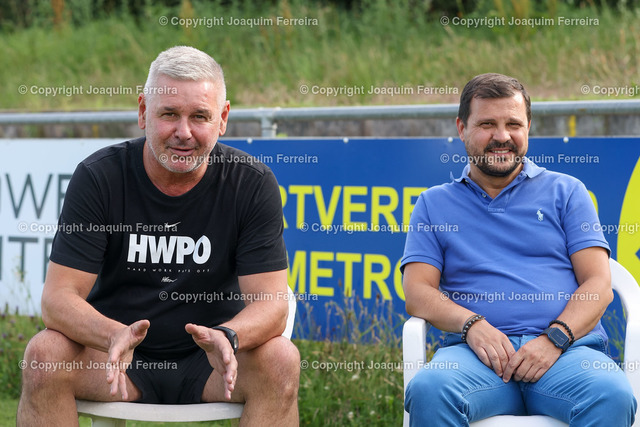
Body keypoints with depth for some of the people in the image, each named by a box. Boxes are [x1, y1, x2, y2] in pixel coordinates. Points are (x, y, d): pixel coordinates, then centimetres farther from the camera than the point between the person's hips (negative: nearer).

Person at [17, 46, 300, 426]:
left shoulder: (253, 184, -8)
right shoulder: (99, 177, -9)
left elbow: (271, 302, -12)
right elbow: (59, 296, -14)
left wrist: (228, 338, -36)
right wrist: (114, 336, -37)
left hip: (208, 362, 0)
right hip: (114, 355, 0)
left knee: (281, 359, -29)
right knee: (44, 354, -28)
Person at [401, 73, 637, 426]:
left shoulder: (566, 192, 19)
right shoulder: (434, 205, 21)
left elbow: (599, 286, 9)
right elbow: (417, 293, 10)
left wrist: (555, 338, -11)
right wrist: (472, 324, -12)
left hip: (567, 347, 0)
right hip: (476, 350, 0)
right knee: (428, 390, -36)